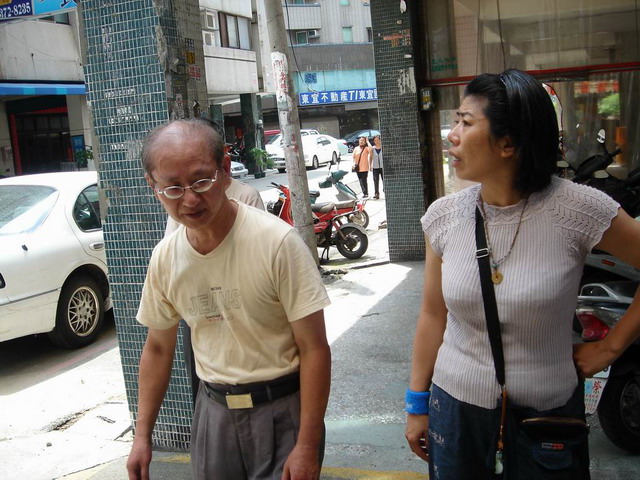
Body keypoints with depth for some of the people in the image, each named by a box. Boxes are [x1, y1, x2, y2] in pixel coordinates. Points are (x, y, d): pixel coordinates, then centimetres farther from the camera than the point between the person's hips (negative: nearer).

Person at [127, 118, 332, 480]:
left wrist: (307, 445, -17)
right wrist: (143, 436, 9)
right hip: (214, 408, 5)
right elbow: (158, 348, 9)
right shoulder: (164, 258, -4)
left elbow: (314, 349, -17)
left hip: (281, 409, -4)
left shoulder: (277, 242, -20)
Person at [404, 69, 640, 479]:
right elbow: (433, 315, 2)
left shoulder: (577, 209, -16)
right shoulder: (444, 216, -6)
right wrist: (417, 404, 6)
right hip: (456, 404, 3)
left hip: (548, 408, -2)